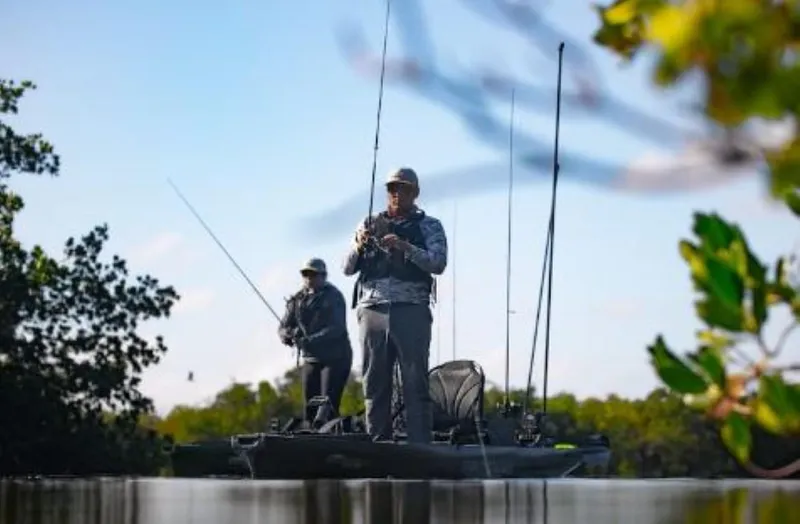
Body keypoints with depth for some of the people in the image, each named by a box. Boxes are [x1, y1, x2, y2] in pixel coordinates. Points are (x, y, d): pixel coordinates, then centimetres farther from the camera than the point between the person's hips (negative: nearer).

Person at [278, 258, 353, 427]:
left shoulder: (333, 297, -7)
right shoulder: (297, 300, 9)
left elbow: (337, 329, -19)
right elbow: (283, 328, 5)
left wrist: (311, 341, -31)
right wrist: (289, 335, -20)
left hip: (336, 358, -6)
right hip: (310, 359, 6)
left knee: (328, 407, -18)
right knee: (309, 409, 3)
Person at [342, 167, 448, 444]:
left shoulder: (429, 226, 10)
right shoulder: (369, 224, 18)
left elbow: (438, 263, -6)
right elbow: (348, 268, 12)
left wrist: (405, 247, -20)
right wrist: (359, 247, -9)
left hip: (411, 312, -3)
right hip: (372, 310, 3)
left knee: (415, 384, -7)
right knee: (375, 384, 3)